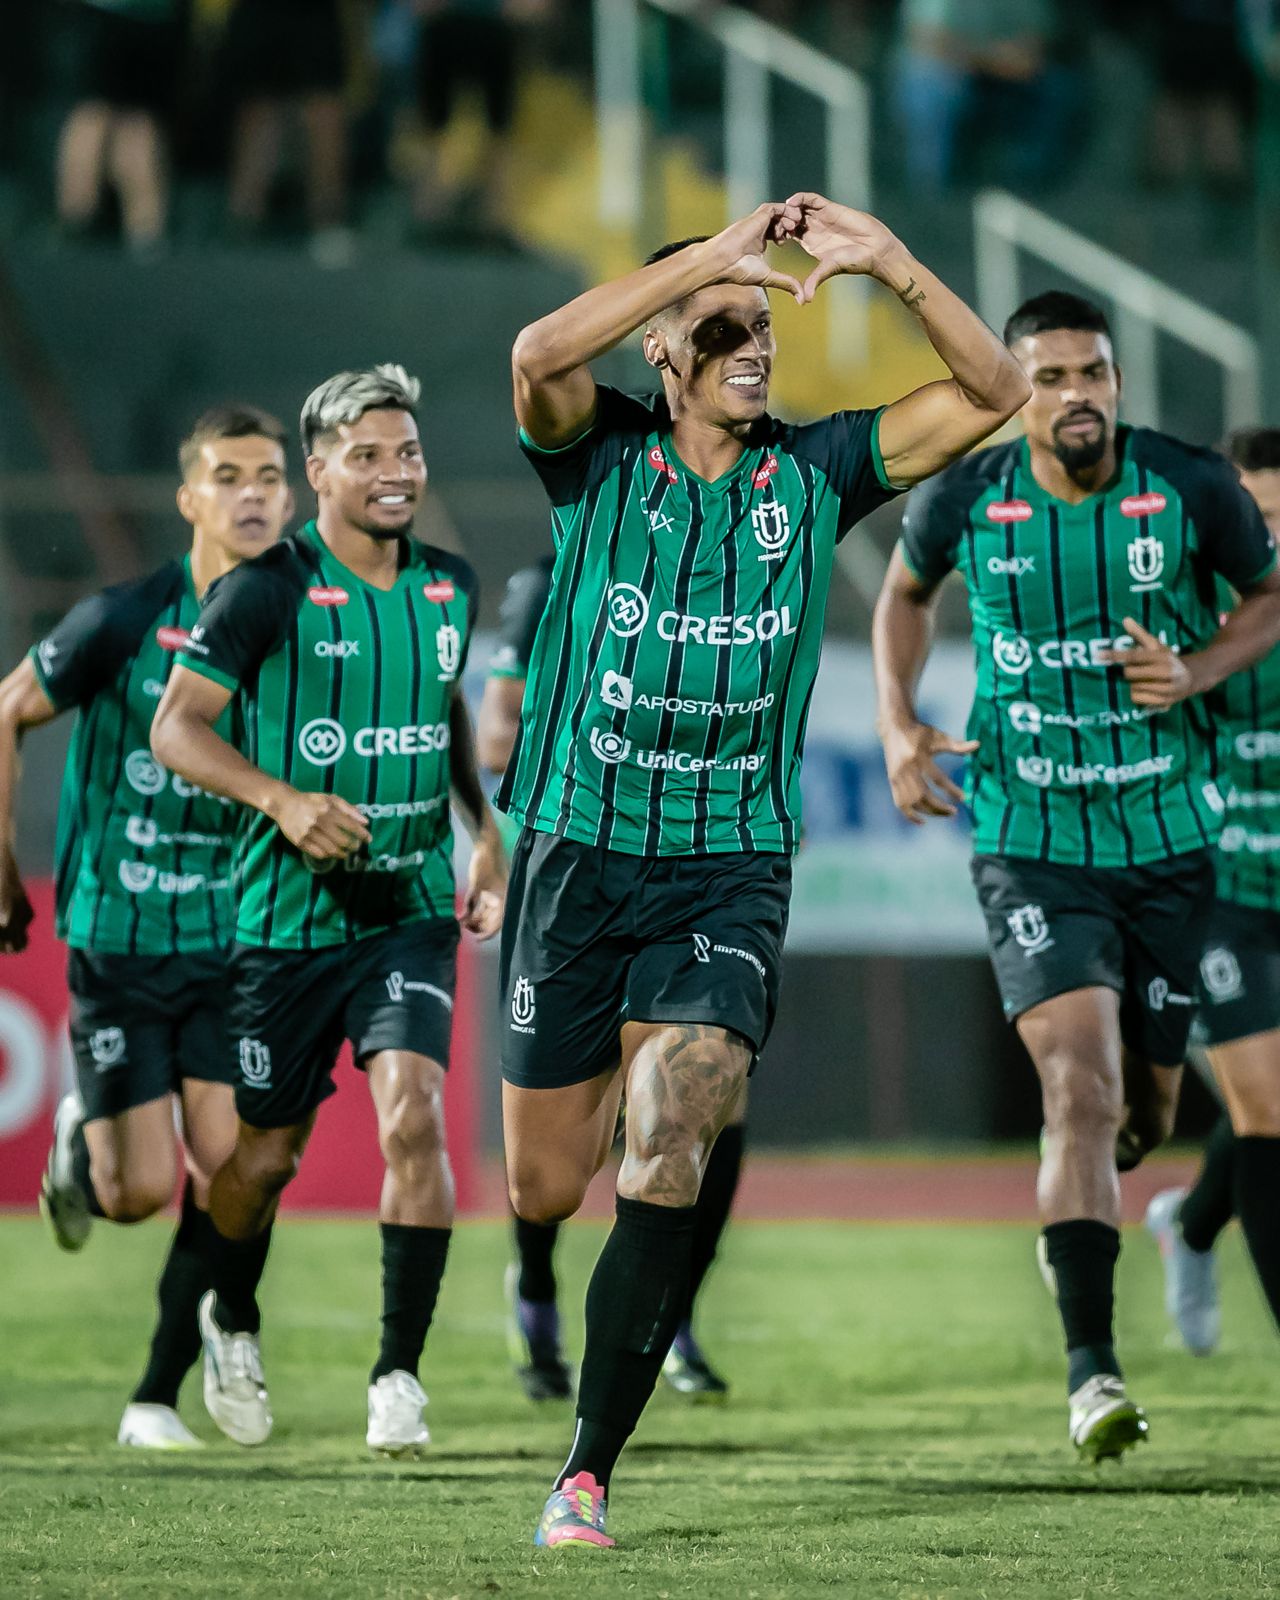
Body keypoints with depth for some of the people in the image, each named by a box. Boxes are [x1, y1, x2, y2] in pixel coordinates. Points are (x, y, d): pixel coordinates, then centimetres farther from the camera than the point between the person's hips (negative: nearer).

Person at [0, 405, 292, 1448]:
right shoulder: (124, 621, -11)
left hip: (238, 942, 2)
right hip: (119, 940, -2)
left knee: (223, 1182, -7)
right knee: (139, 1191, -5)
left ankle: (160, 1397, 7)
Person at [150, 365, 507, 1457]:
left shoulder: (449, 586, 6)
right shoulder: (271, 590, -10)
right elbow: (177, 727, -9)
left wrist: (486, 833, 15)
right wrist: (282, 800, -23)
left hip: (411, 910, 3)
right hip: (288, 917, -2)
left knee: (414, 1117, -18)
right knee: (265, 1155, 8)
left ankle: (399, 1370, -10)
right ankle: (232, 1323, 38)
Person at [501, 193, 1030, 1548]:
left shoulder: (815, 471, 4)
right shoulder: (599, 456, -3)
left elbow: (992, 394, -1)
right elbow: (540, 354, -26)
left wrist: (890, 266, -14)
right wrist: (710, 256, -26)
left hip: (731, 867, 0)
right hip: (577, 857, 0)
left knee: (666, 1158, -18)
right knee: (541, 1192, 7)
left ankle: (587, 1475, -13)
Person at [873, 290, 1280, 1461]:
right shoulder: (963, 499, -6)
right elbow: (905, 591, 15)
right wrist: (899, 726, 1)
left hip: (1169, 837, 2)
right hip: (1031, 844, -2)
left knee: (1146, 1105, 12)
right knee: (1081, 1082, -19)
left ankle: (1069, 1211, 49)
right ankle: (1092, 1371, -19)